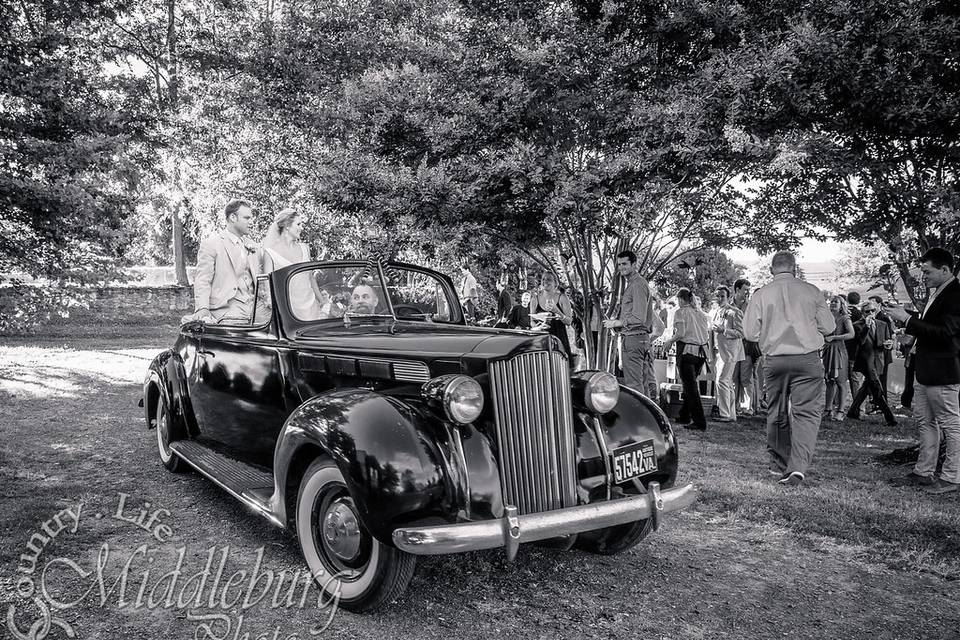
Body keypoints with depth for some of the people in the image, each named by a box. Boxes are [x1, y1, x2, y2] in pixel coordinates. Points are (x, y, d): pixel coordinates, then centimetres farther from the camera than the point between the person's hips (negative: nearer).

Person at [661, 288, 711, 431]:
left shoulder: (680, 312, -5)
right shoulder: (700, 313, 13)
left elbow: (681, 333, -17)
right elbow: (707, 335, 10)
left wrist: (669, 341, -2)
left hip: (687, 351, -7)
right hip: (701, 352, 7)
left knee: (690, 387, -4)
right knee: (690, 384, 18)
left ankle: (700, 422, -6)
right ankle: (684, 416, 27)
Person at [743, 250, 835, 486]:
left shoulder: (761, 294, 0)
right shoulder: (811, 291, 0)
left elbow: (749, 332, -1)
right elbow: (828, 326, 6)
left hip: (774, 360, 1)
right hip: (808, 359, -1)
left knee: (776, 413, 14)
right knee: (807, 412, 0)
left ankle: (779, 463, 25)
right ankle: (798, 466, -13)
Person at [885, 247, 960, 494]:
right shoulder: (936, 293, 12)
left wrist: (908, 320, -24)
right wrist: (909, 316, 3)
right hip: (923, 370, 10)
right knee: (925, 422, 16)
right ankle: (924, 471, 25)